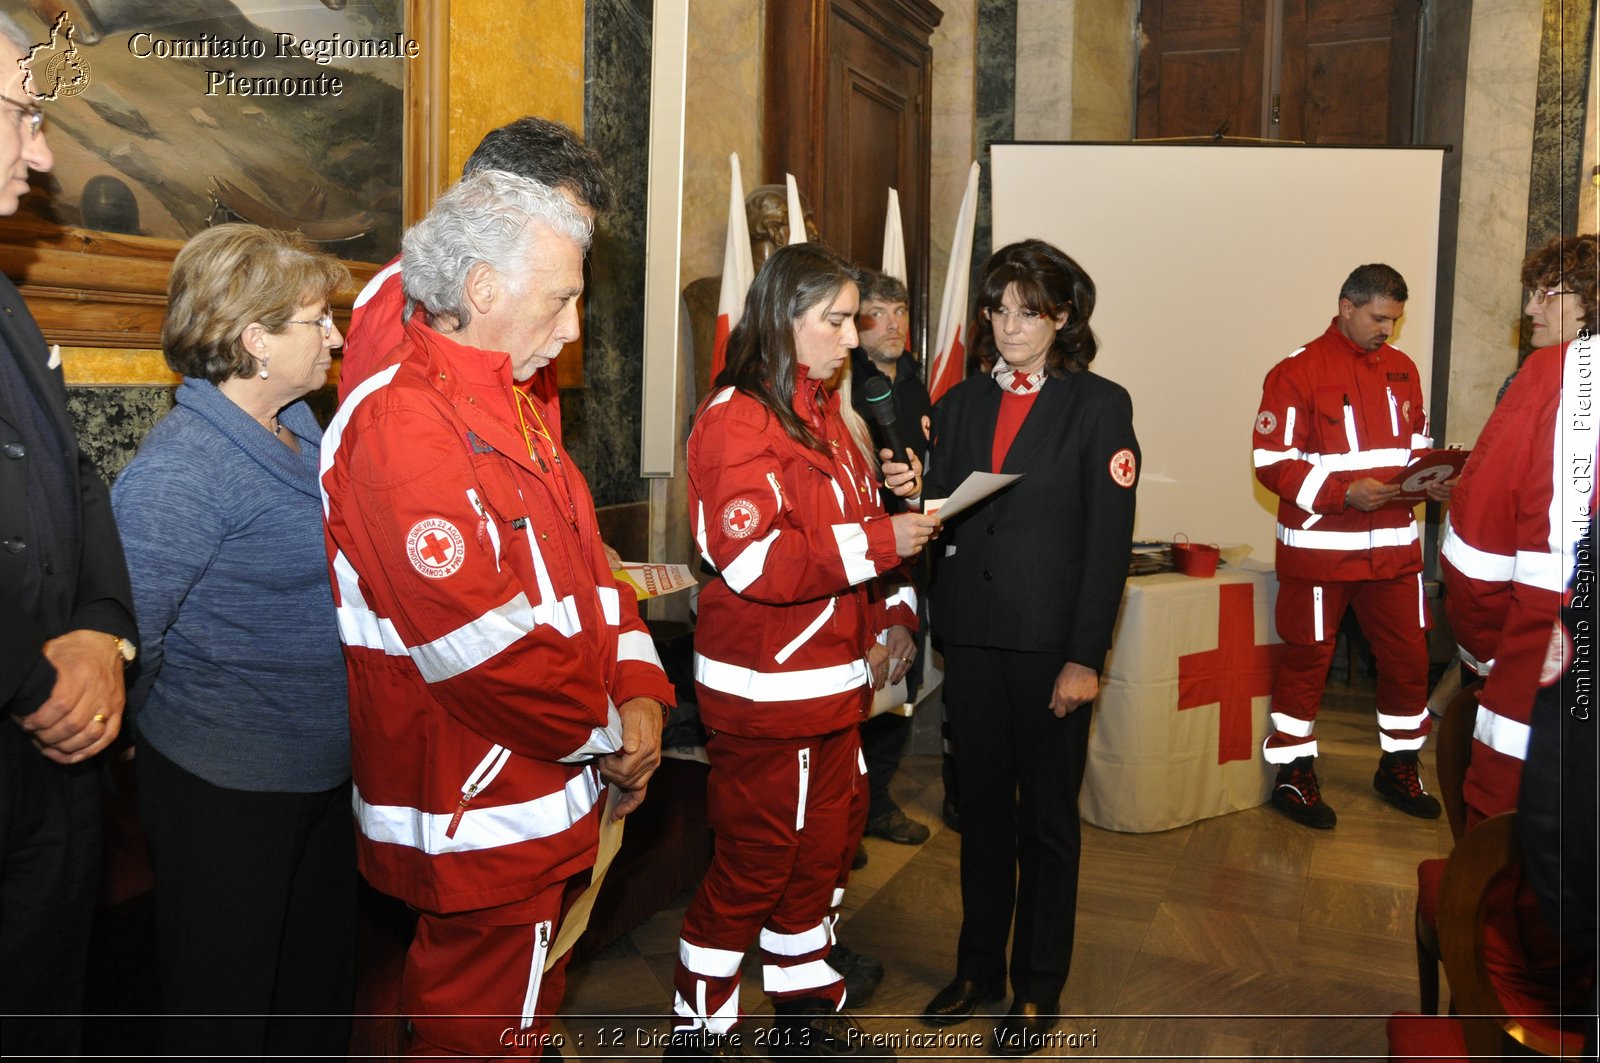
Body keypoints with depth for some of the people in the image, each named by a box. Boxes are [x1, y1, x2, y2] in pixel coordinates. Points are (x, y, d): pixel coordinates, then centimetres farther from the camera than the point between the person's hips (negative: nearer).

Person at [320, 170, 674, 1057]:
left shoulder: (515, 410, 10)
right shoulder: (399, 424, -22)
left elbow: (583, 561, 11)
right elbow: (480, 642, -27)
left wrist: (638, 691, -4)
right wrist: (607, 734, -14)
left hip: (547, 801, 9)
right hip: (478, 828, -9)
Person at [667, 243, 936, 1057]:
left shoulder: (822, 413, 15)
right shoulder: (737, 418, -15)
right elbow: (754, 560, -24)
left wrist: (889, 621, 8)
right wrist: (878, 541, -22)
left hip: (835, 683, 9)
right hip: (764, 693, -9)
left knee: (820, 851, 18)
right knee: (754, 864, 2)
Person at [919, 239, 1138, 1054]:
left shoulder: (1099, 405, -3)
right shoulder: (960, 404, 11)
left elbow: (1109, 538, -7)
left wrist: (1085, 655, -12)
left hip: (1050, 643, -4)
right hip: (971, 636, 4)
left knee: (1047, 820, 8)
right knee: (982, 811, 14)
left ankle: (1038, 989, 23)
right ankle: (978, 967, 30)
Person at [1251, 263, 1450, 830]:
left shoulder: (1402, 370, 11)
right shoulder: (1297, 372, -8)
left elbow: (1415, 443, 21)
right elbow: (1273, 463, -12)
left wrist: (1431, 480, -1)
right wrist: (1344, 493, -21)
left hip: (1393, 544, 6)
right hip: (1320, 546, -5)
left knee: (1408, 656, 10)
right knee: (1306, 659, 5)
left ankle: (1398, 767, 29)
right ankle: (1293, 775, 18)